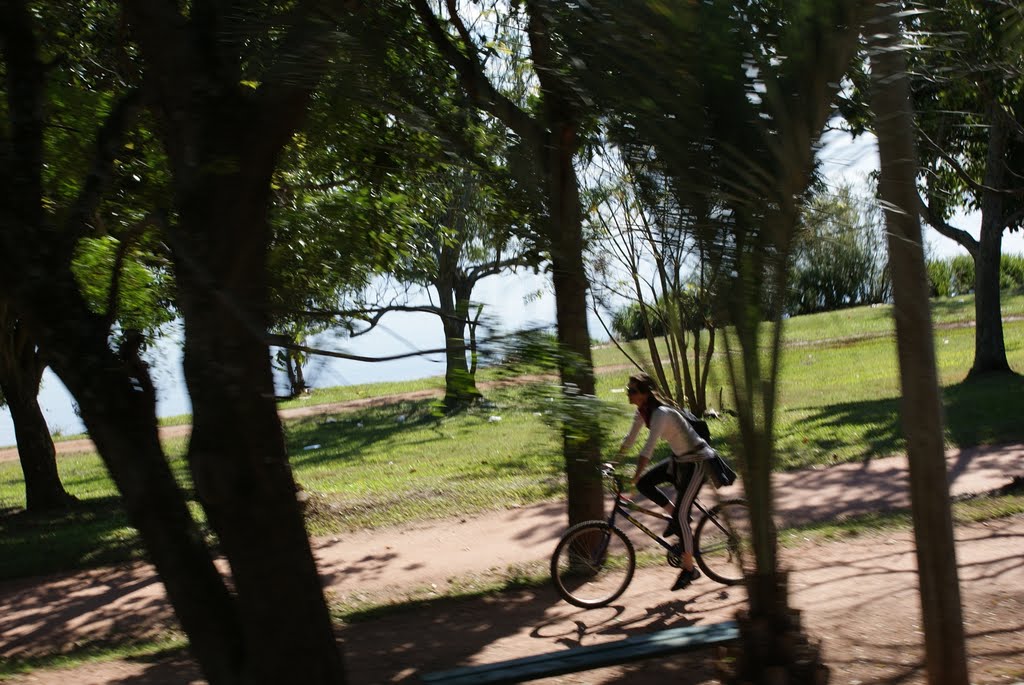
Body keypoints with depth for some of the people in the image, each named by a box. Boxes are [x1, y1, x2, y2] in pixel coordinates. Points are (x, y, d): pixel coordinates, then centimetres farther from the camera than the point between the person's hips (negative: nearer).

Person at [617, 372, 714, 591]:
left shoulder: (661, 413, -29)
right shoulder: (642, 411, -2)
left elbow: (648, 449, -36)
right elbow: (629, 439, 7)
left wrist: (633, 478, -39)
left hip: (697, 461, -9)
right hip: (679, 459, 9)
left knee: (681, 514, -11)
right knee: (644, 483, -6)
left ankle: (689, 569, 2)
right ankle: (675, 516, 12)